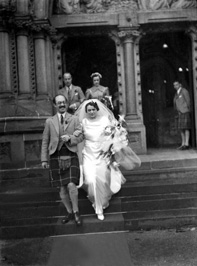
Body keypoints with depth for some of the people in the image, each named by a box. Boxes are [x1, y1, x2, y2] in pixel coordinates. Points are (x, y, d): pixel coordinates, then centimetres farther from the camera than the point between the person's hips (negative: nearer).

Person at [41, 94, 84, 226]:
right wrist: (44, 159, 5)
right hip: (56, 158, 2)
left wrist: (70, 138, -16)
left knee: (71, 185, -16)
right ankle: (69, 212, 25)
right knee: (62, 188, 6)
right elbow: (45, 141, 11)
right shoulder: (50, 121, 11)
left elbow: (81, 137, 4)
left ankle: (76, 212, 3)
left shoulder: (74, 119, 8)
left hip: (71, 157, -2)